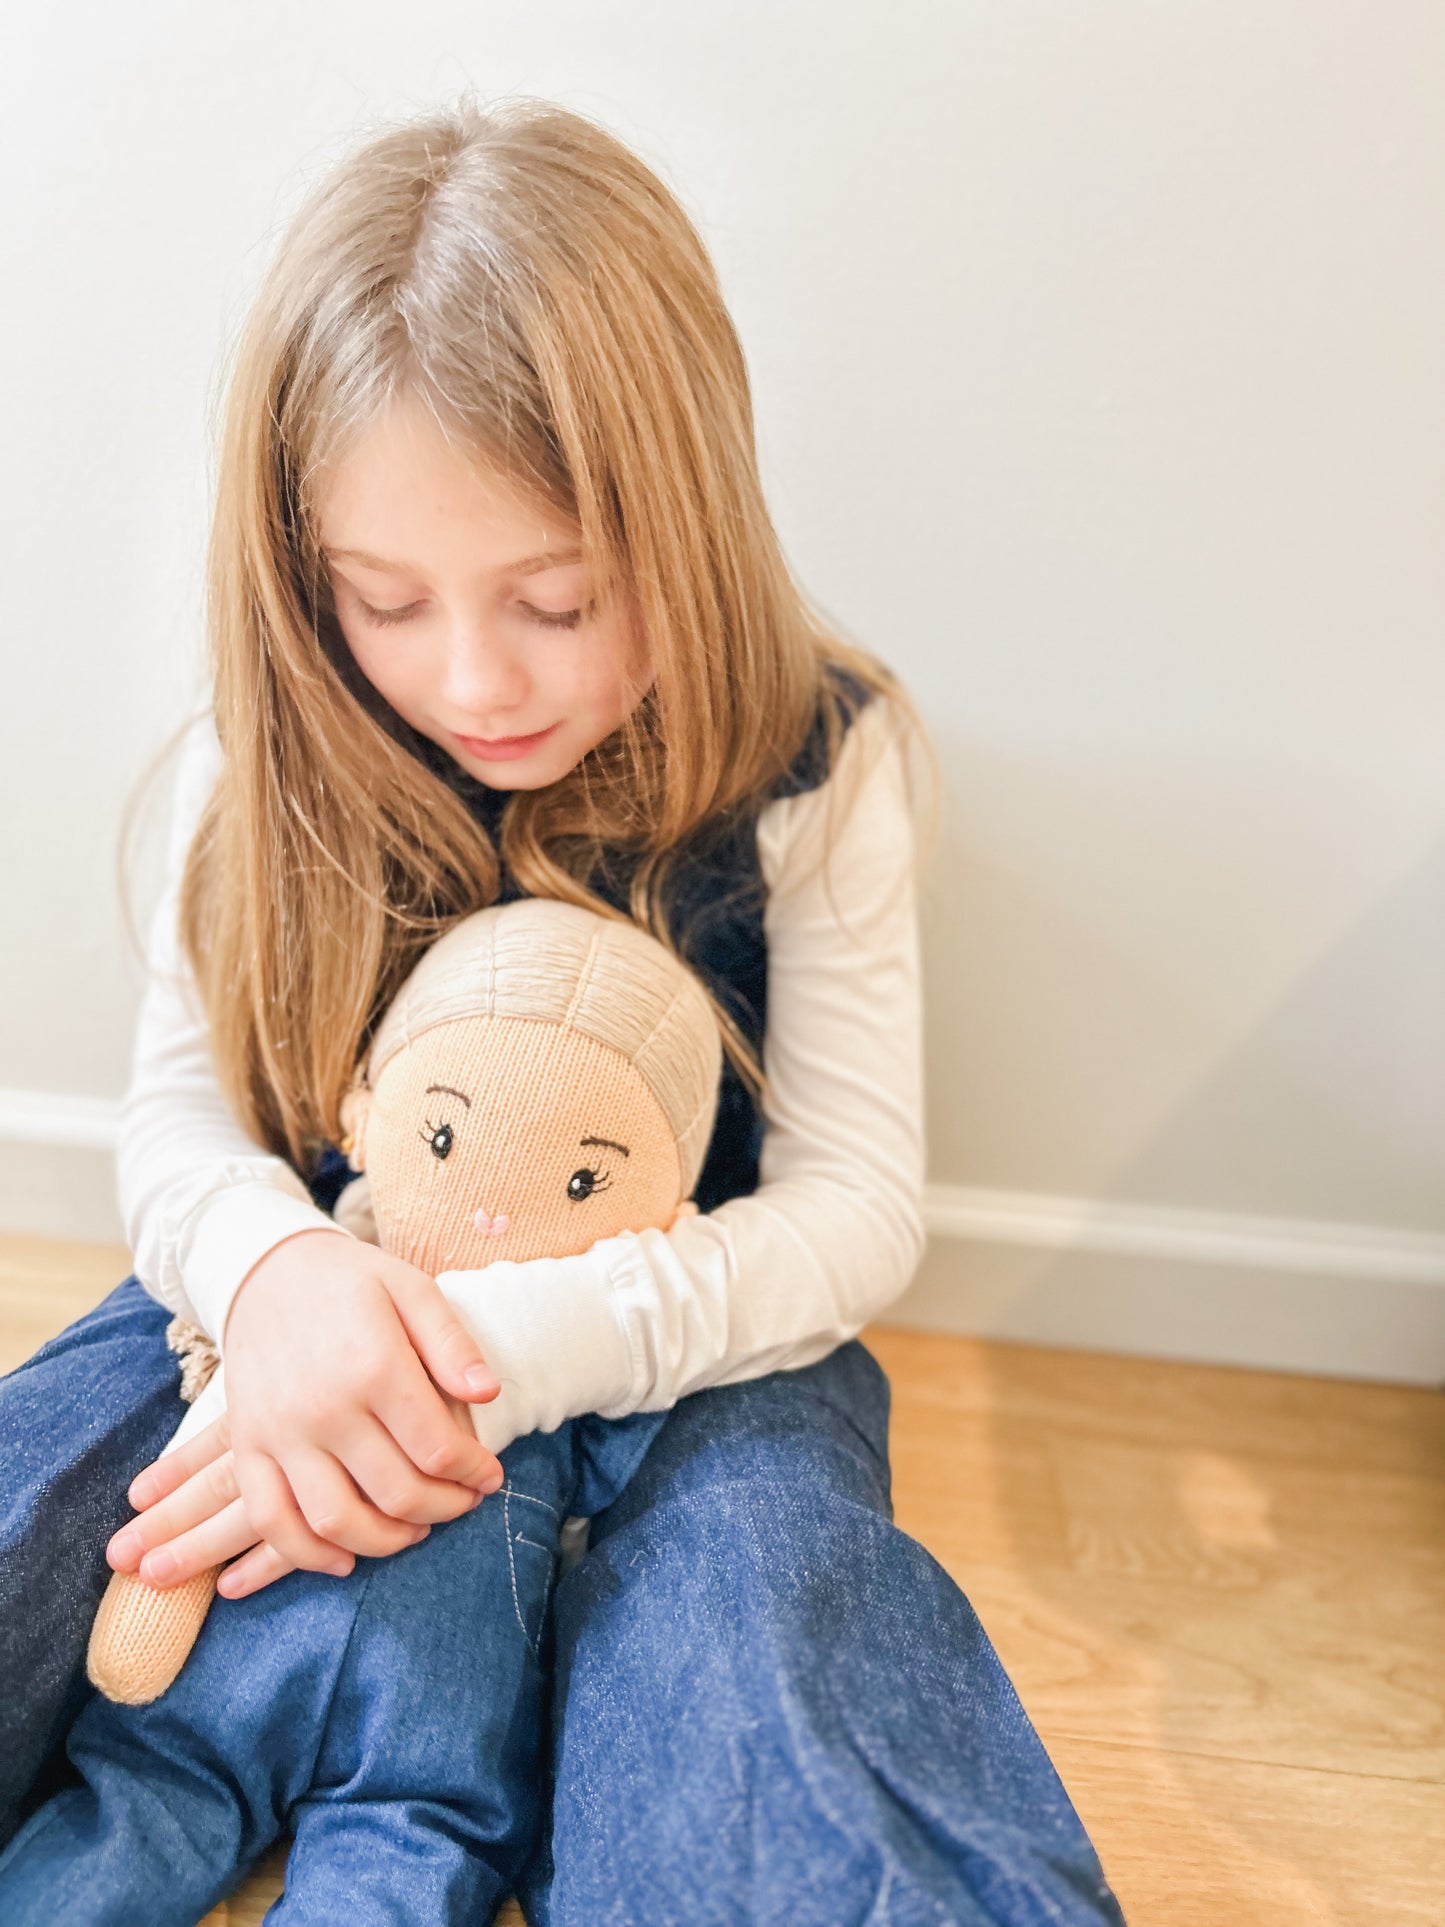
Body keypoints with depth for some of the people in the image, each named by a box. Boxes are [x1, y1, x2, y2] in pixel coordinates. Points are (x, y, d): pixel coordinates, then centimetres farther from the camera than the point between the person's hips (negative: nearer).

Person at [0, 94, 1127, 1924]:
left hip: (689, 1338, -2)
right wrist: (274, 1261, -30)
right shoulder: (273, 763, -8)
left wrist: (517, 1347, -32)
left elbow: (859, 1200, -16)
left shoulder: (813, 763, -14)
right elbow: (173, 1108, -4)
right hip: (319, 1314, 3)